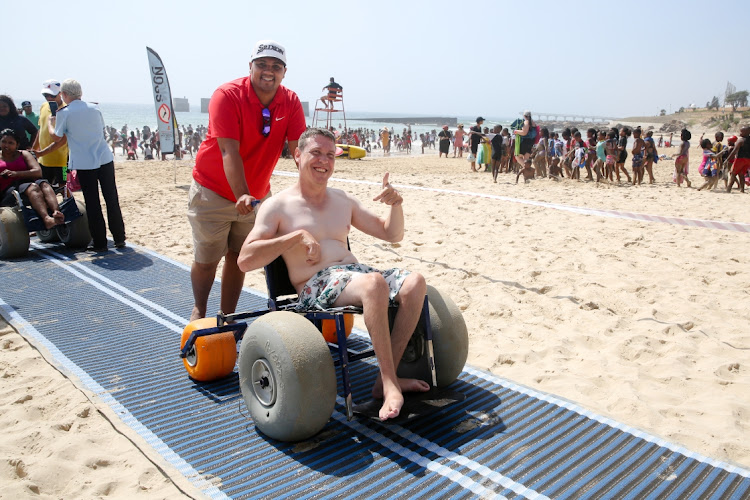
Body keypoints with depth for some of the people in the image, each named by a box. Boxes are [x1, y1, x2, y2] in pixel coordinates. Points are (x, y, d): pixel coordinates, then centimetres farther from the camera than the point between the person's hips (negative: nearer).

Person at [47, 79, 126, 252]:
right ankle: (119, 239, 13)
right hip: (105, 159, 3)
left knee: (92, 203, 3)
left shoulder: (64, 113, -5)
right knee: (112, 199, 8)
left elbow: (56, 137, 4)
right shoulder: (94, 109, 7)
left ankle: (100, 243, 7)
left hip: (84, 163, -3)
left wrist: (50, 122, 21)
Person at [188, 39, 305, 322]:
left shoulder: (291, 102, -6)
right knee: (206, 259, 5)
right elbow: (229, 151, -27)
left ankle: (227, 316, 27)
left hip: (257, 195, 4)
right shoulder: (228, 95, -18)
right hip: (214, 191, -3)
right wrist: (241, 195, -39)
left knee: (239, 257, 10)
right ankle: (199, 310, 31)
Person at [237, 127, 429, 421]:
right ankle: (390, 384, -27)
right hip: (315, 287, -6)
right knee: (375, 283, -36)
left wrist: (395, 204, 1)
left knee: (414, 283, -20)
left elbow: (392, 235, 22)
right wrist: (297, 236, -11)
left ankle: (387, 378, -14)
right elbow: (245, 261, -8)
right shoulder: (278, 207, 3)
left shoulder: (343, 200, 20)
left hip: (354, 273, 7)